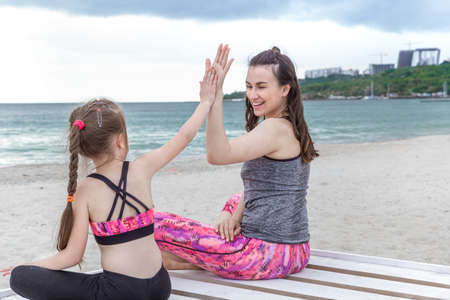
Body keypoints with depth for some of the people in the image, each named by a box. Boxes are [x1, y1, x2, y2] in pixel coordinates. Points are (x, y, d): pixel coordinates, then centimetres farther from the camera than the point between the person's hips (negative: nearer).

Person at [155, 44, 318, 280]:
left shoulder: (277, 128, -17)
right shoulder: (290, 128, 13)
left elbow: (218, 155, -30)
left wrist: (216, 96, -32)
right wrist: (235, 217, 1)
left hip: (269, 255, -10)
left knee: (155, 224, -8)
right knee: (234, 200, 42)